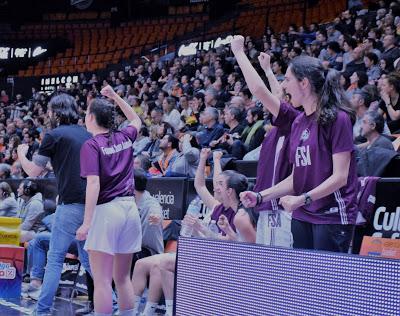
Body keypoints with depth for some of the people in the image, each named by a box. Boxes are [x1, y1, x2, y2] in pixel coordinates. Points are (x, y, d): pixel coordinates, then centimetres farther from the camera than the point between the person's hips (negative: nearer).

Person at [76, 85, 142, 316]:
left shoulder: (92, 145, -7)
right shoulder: (125, 138, 9)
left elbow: (94, 184, -16)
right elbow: (136, 121, 33)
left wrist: (86, 223, -17)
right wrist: (115, 96, 34)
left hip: (106, 210, -6)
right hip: (130, 208, 6)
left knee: (102, 280, -5)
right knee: (123, 278, 14)